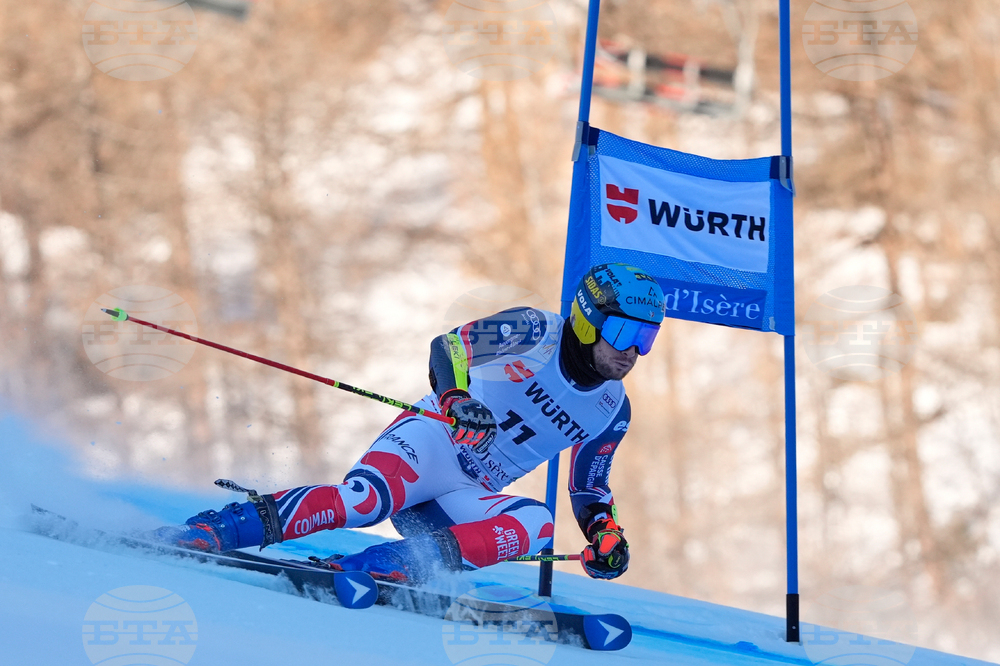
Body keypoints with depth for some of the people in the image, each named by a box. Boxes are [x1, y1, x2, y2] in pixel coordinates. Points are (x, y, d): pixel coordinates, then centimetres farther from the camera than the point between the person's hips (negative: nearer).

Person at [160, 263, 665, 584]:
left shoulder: (613, 412, 12)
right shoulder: (534, 332, -4)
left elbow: (590, 487, 24)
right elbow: (448, 347, -13)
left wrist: (606, 532, 3)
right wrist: (456, 397, -34)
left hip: (467, 497, 5)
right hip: (430, 441, -5)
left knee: (537, 523, -28)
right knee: (368, 498, -37)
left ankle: (394, 563, -38)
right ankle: (214, 529, -37)